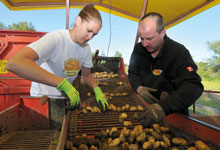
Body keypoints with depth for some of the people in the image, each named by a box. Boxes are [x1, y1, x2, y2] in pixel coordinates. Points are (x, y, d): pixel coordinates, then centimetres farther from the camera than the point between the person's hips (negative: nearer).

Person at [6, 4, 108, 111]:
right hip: (42, 98, -5)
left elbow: (87, 75, 7)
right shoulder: (55, 38, -28)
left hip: (64, 96, 6)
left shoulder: (86, 48, -5)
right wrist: (63, 83, -45)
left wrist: (97, 89, -14)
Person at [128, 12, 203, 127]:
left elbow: (194, 86, -27)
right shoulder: (139, 48, 0)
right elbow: (132, 73, 10)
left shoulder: (179, 52, -17)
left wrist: (163, 106, -43)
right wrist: (139, 88, -13)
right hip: (144, 106, 4)